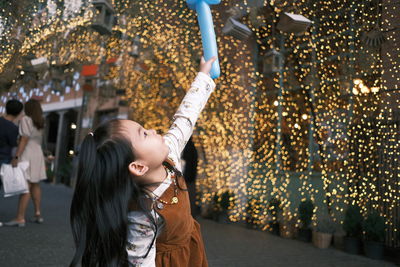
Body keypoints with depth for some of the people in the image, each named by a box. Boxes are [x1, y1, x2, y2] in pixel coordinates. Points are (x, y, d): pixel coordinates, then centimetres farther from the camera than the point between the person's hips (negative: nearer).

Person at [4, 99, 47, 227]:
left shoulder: (25, 119, -10)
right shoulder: (40, 122, 13)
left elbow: (24, 140, -18)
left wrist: (16, 157, -22)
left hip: (27, 155, -8)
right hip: (38, 154, 8)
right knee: (35, 185, 15)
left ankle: (20, 218, -13)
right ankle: (38, 214, 15)